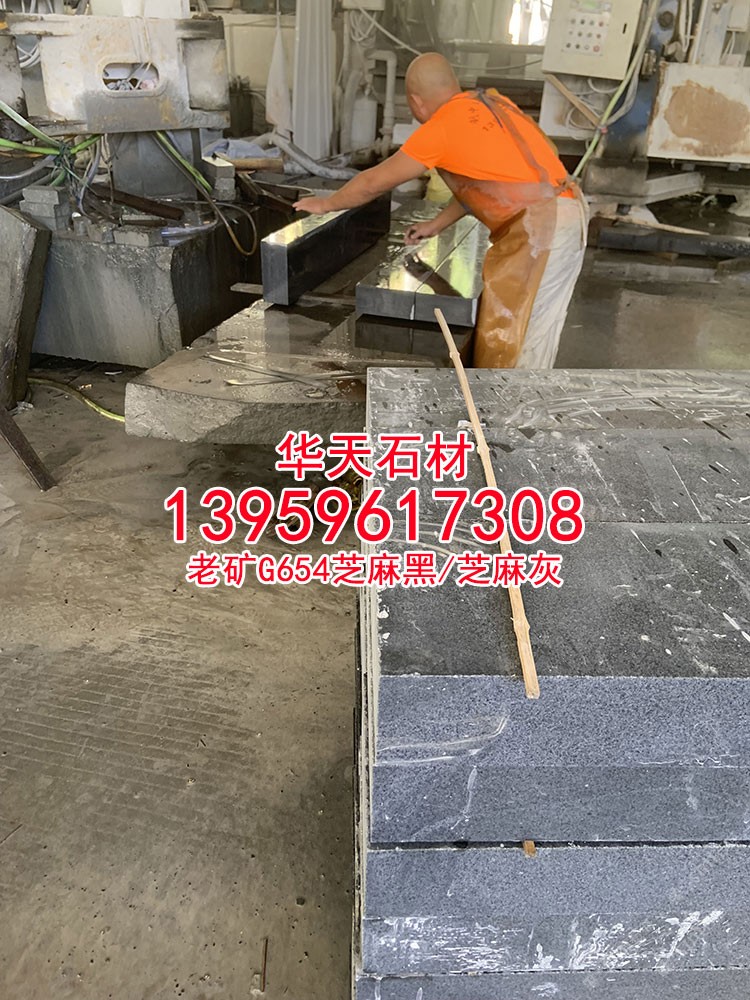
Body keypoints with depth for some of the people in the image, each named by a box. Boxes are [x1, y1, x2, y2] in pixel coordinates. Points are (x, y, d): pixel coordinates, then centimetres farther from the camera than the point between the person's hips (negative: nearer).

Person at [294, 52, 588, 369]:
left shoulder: (440, 127, -5)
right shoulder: (491, 102, 19)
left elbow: (374, 182, 4)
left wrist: (326, 204, 18)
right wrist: (436, 225, 33)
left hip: (541, 226, -9)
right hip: (569, 213, 9)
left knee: (506, 335, 1)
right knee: (535, 329, 16)